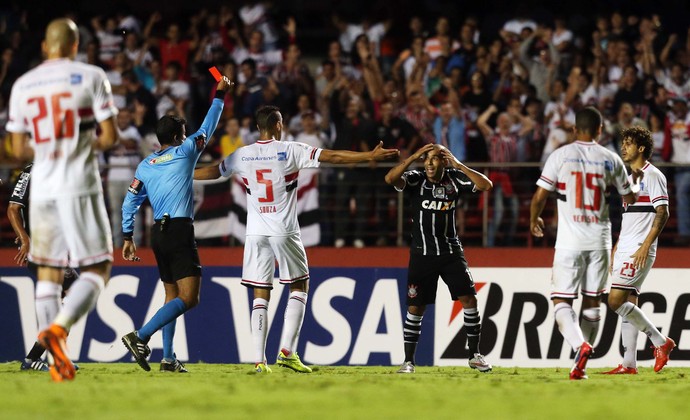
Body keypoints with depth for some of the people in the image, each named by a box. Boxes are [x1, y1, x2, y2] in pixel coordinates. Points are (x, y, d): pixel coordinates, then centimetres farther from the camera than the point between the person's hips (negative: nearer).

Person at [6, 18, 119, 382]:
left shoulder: (23, 86, 7)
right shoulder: (90, 77, -3)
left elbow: (18, 150, 8)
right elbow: (110, 136, -6)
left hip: (41, 187, 4)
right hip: (80, 186, -4)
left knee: (48, 272, 11)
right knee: (97, 268, 3)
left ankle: (57, 361, 6)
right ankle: (58, 328, -21)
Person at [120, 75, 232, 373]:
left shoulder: (145, 165, 12)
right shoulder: (185, 152, -1)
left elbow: (129, 203, 11)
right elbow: (208, 128, 11)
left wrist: (127, 238, 18)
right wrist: (220, 95, 23)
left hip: (158, 234, 7)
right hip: (180, 231, -7)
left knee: (172, 296, 15)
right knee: (188, 298, -11)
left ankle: (168, 358, 10)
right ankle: (140, 337, -25)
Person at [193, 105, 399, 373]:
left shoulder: (242, 156, 5)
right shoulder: (290, 151, -4)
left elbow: (213, 172, 20)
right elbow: (332, 157, -6)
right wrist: (371, 157, -2)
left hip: (255, 233, 3)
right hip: (285, 231, -3)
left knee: (260, 296, 5)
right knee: (299, 288, 11)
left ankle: (259, 360, -3)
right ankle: (287, 351, -2)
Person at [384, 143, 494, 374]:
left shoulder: (455, 178, -1)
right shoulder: (416, 179, -7)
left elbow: (486, 185, -12)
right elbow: (390, 179, -24)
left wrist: (459, 165, -15)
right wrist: (414, 157, -25)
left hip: (451, 251, 2)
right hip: (422, 253, -2)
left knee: (469, 299, -4)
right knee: (415, 307, -1)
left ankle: (474, 355, 9)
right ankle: (408, 361, 8)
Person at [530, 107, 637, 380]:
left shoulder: (560, 155, -3)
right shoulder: (611, 159, 5)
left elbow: (539, 196, -4)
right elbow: (629, 200, 15)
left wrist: (534, 220, 17)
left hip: (569, 241, -3)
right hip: (600, 241, 3)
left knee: (562, 302, 0)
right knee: (592, 303, 11)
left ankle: (580, 345, -26)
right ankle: (581, 365, 10)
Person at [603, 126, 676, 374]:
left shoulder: (652, 175, -8)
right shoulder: (631, 178, 20)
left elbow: (662, 213, -16)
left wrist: (646, 245, -23)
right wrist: (616, 248, 22)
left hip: (639, 251, -9)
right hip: (625, 250, 9)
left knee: (616, 301, -15)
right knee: (628, 303, 6)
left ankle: (660, 342, -6)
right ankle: (629, 364, 6)